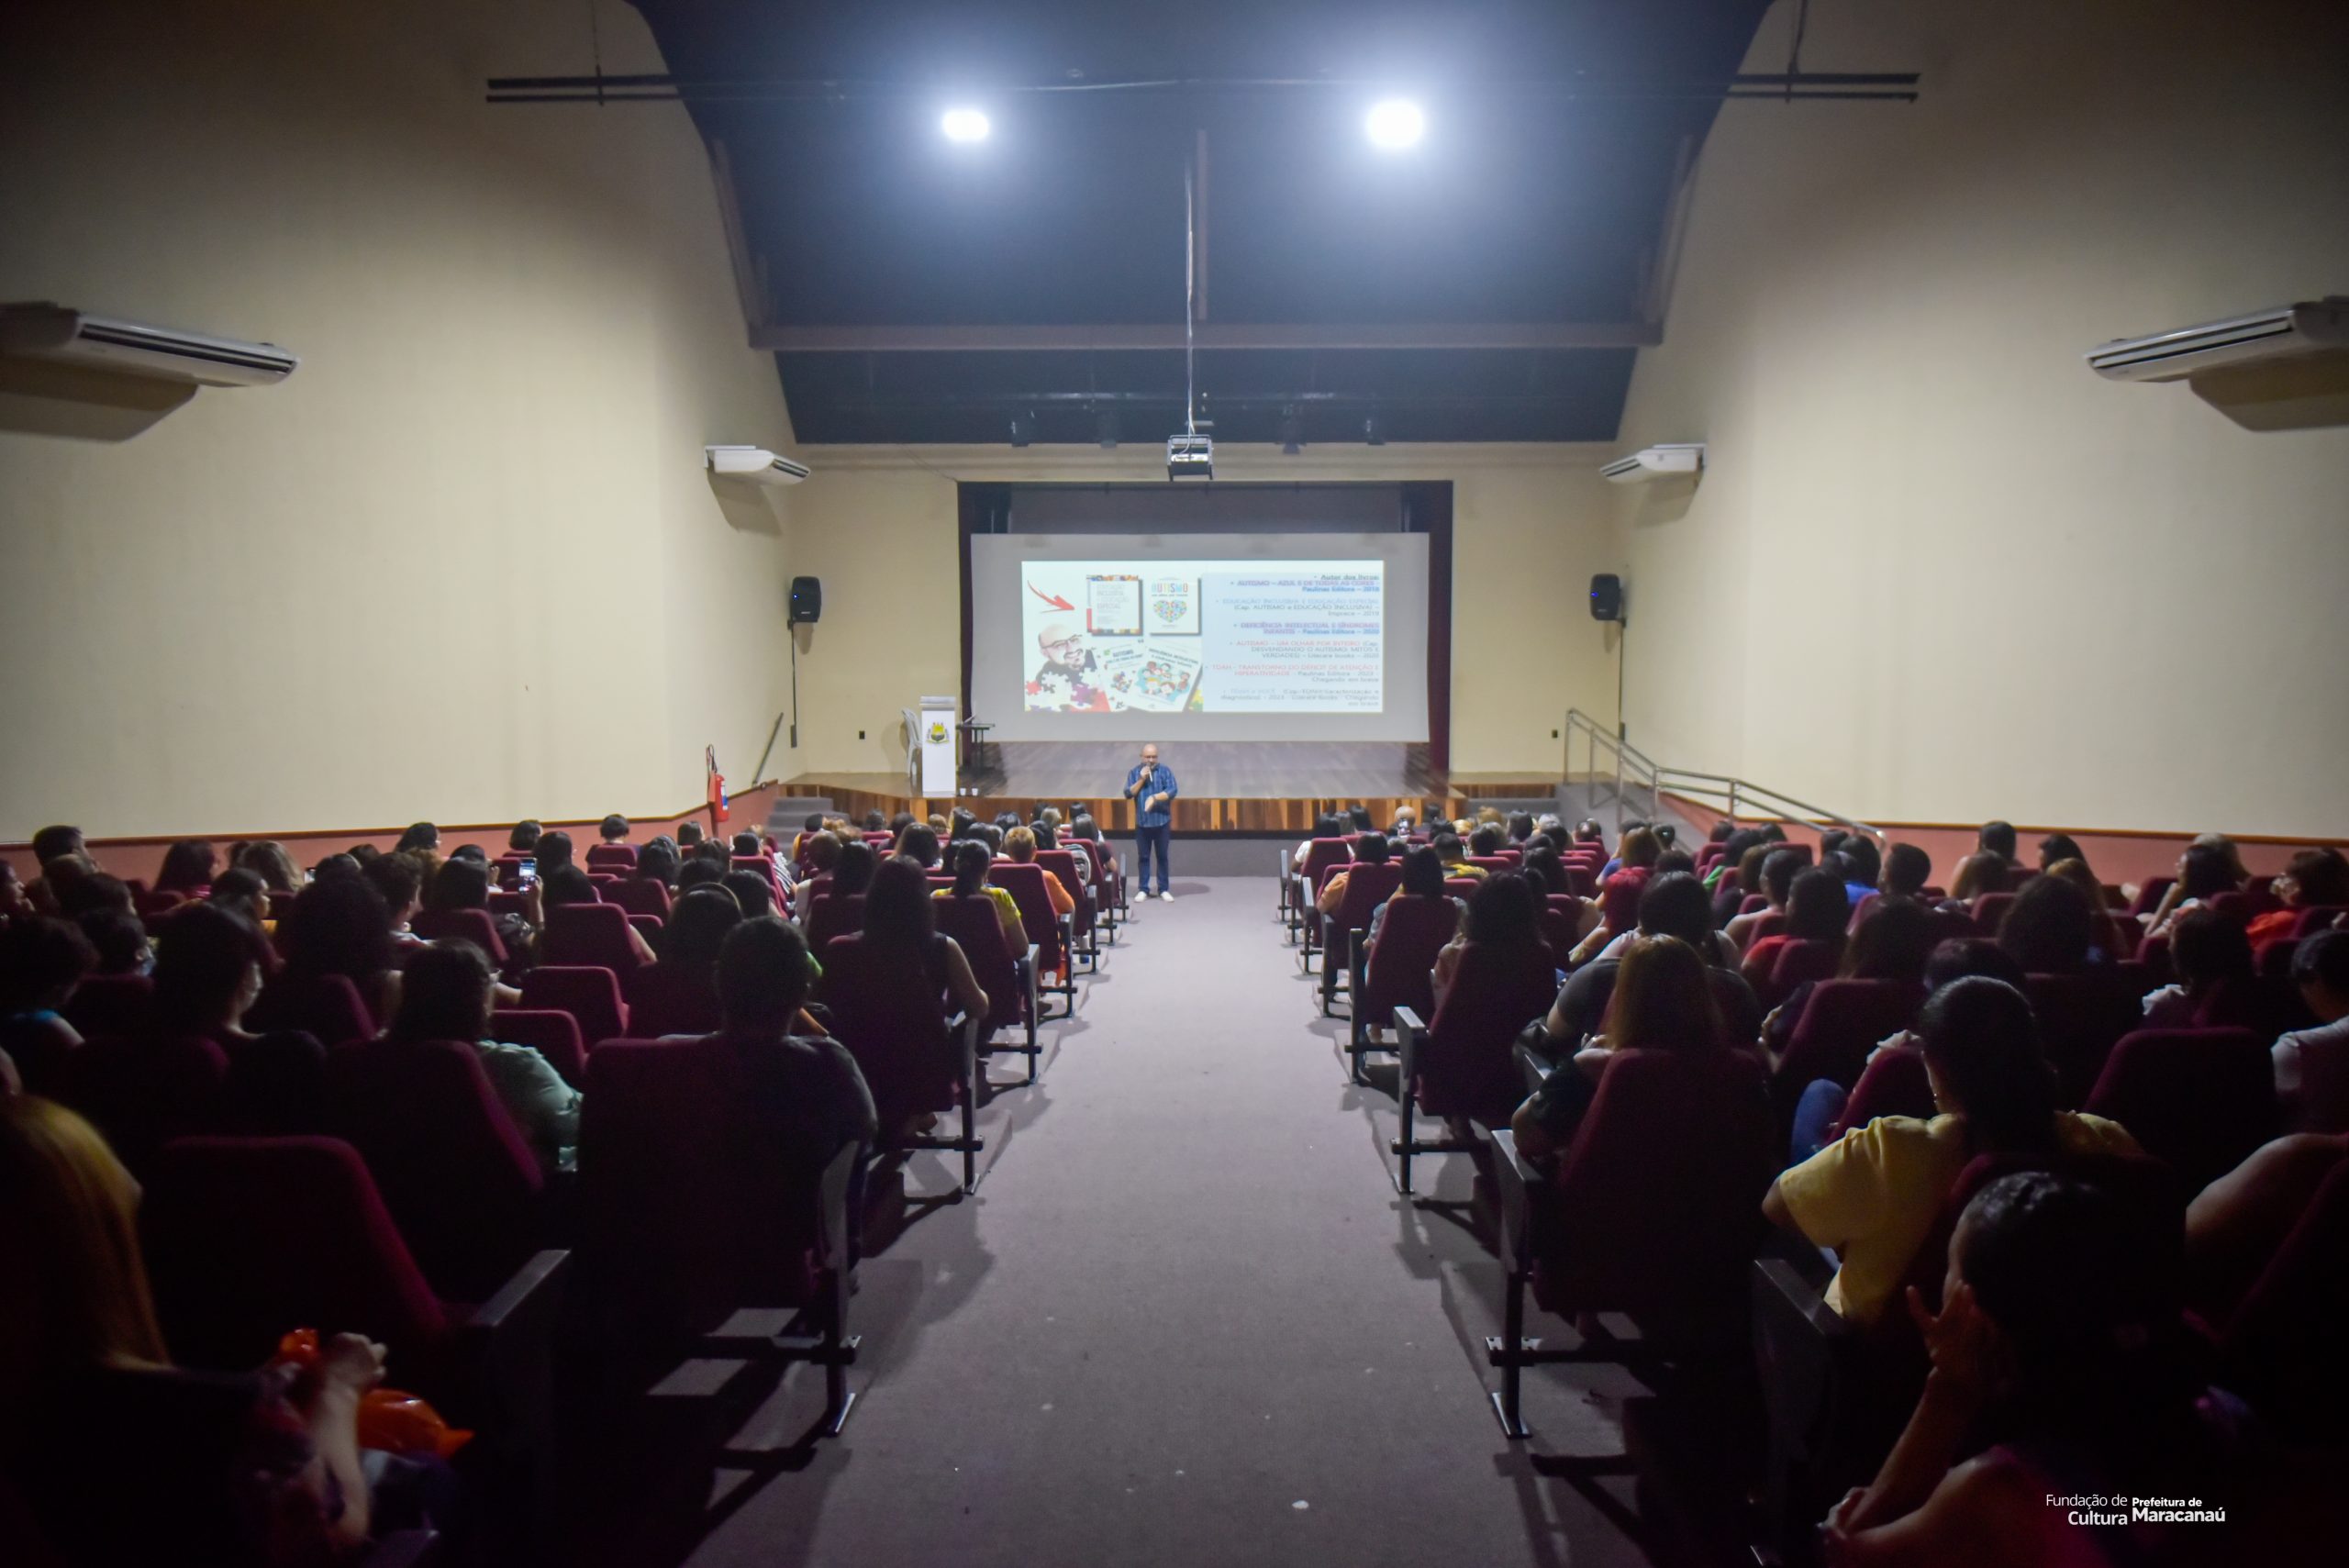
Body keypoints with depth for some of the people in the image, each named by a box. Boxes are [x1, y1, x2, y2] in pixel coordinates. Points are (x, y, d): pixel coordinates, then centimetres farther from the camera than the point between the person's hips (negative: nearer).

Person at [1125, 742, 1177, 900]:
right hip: (1142, 822, 1)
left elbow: (1172, 791, -11)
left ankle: (1164, 889, 14)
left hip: (1162, 821, -1)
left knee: (1162, 856, 6)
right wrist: (1141, 779, -15)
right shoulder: (1134, 772, 2)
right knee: (1143, 857, 6)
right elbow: (1128, 793, -6)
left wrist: (1154, 797, -21)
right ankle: (1144, 890, 14)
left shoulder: (1165, 771, -3)